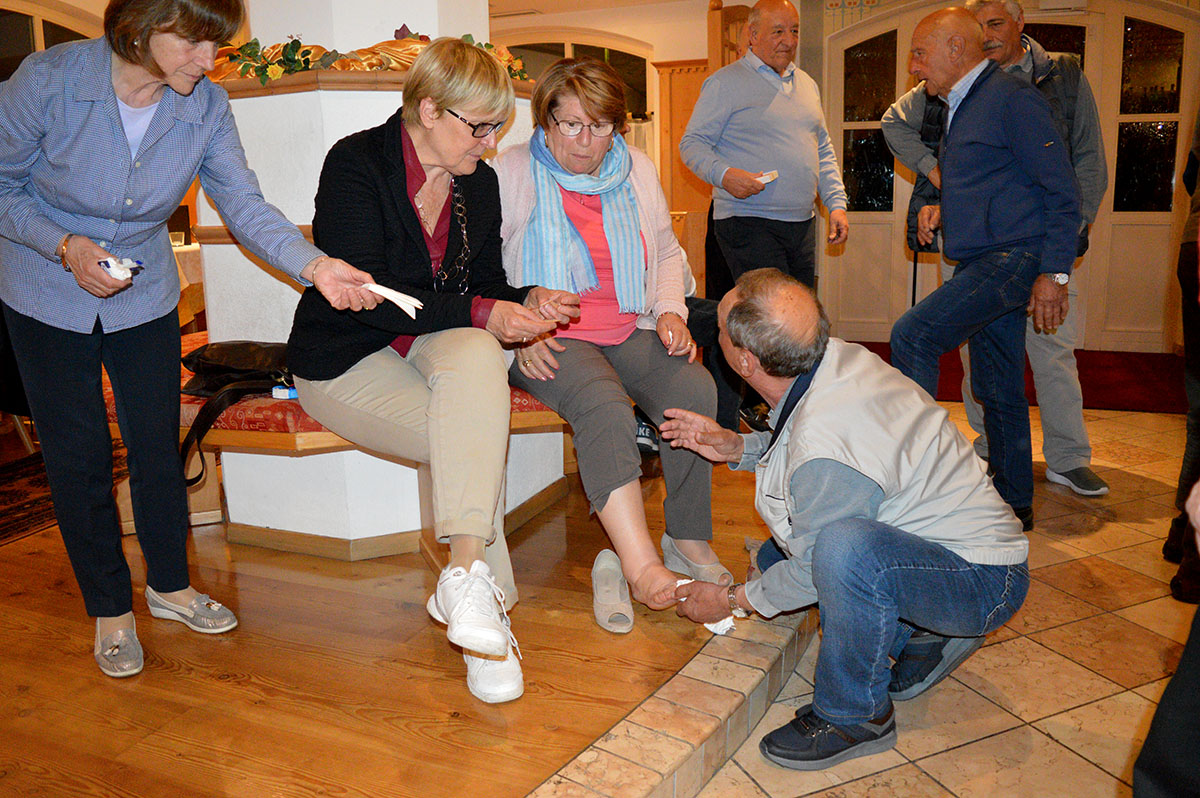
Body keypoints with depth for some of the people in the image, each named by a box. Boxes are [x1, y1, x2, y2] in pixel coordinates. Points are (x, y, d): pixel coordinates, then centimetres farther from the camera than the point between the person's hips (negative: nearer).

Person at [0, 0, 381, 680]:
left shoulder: (207, 107, -14)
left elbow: (245, 204, -20)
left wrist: (313, 264, -37)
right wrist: (65, 246, -26)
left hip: (145, 296, 3)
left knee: (158, 444, 9)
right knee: (79, 455, 5)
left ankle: (170, 584, 31)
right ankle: (110, 610, 23)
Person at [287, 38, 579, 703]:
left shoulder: (479, 181, 7)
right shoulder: (356, 163, -12)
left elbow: (484, 285, 14)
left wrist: (526, 299, -9)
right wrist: (480, 314, -24)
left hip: (435, 345, 5)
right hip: (345, 359, -4)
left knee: (477, 360, -32)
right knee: (479, 441, -28)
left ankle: (464, 576, -30)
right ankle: (484, 605, -18)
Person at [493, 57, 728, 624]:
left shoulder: (638, 172, 16)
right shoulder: (511, 173, 3)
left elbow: (667, 252, 25)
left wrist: (670, 311, 6)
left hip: (631, 330, 4)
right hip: (549, 341, -4)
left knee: (696, 391, -24)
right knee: (605, 407, -35)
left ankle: (689, 540, -11)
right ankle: (640, 563, -35)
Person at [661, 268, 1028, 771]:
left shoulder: (825, 455, -33)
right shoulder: (840, 357, -7)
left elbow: (812, 572, -17)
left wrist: (732, 601, -2)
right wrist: (737, 448, 3)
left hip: (987, 584, -9)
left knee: (844, 547, -39)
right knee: (776, 553, 18)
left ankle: (856, 717, -13)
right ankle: (920, 634, 17)